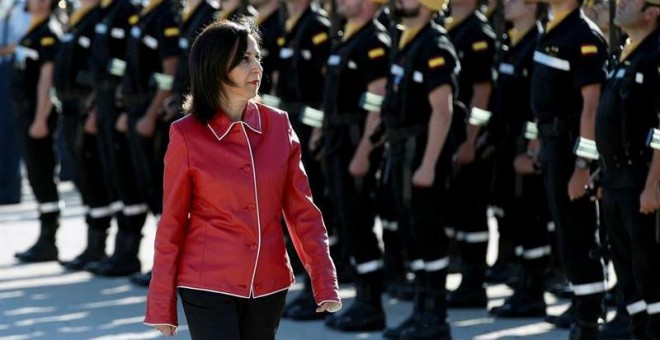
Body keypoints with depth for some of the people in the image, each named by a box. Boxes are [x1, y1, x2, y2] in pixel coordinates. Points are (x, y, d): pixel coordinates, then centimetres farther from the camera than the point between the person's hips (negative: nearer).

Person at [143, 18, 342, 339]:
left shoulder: (278, 125, 2)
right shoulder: (187, 135, -7)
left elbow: (302, 209, 5)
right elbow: (172, 223, -2)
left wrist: (325, 282, -3)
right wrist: (162, 305, -1)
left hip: (269, 284, 4)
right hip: (209, 285, -4)